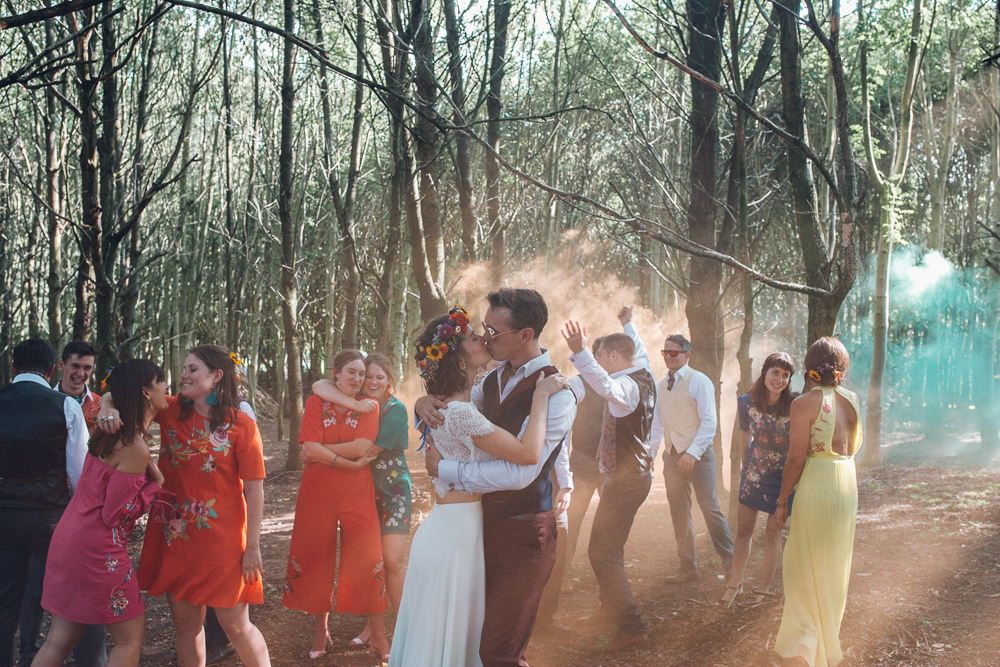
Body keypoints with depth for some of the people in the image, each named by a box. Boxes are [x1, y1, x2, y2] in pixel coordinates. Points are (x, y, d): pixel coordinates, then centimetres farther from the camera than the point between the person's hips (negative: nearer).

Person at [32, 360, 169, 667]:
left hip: (70, 538, 9)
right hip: (98, 549, -9)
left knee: (59, 641, 13)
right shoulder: (135, 449, -18)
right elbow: (114, 514, -18)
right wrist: (155, 484, -8)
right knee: (132, 636, 5)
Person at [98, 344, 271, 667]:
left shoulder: (241, 425, -10)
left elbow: (254, 489, -10)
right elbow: (119, 394, 7)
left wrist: (252, 547, -12)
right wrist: (108, 407, -18)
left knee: (235, 625, 2)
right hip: (175, 536, 4)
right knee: (185, 622, 13)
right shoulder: (172, 410, 2)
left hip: (222, 540, -4)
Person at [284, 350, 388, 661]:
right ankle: (320, 630, 23)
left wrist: (322, 451, -12)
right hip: (317, 494, 0)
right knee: (316, 559, 7)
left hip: (357, 495, 0)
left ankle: (378, 635, 8)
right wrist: (351, 463, -15)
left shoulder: (368, 406, 3)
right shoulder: (315, 403, 2)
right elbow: (311, 450, -11)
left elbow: (362, 446, -12)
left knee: (368, 560, -3)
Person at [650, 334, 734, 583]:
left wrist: (692, 453, -20)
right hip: (672, 456, 6)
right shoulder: (661, 386, 12)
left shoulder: (698, 381, -7)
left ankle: (730, 562, 4)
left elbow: (709, 421, -12)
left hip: (697, 455, -6)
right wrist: (649, 455, 7)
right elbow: (657, 424, 17)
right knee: (679, 513, 8)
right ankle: (688, 568, 16)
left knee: (709, 507, -8)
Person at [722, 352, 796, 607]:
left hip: (783, 474, -2)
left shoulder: (794, 404, -17)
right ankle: (735, 583, 24)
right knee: (743, 529, 8)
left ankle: (764, 590, 18)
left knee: (773, 534, 4)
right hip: (754, 471, 3)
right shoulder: (747, 402, -10)